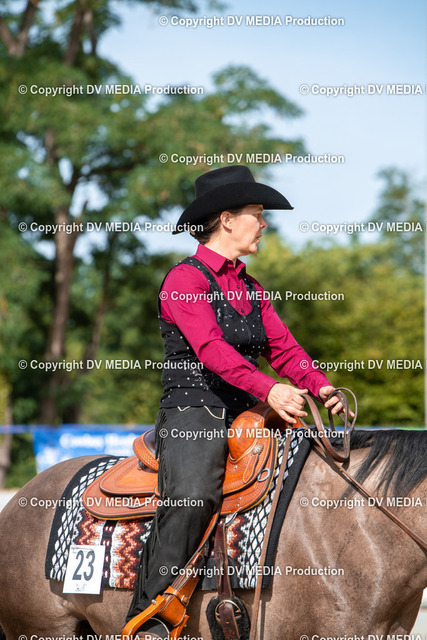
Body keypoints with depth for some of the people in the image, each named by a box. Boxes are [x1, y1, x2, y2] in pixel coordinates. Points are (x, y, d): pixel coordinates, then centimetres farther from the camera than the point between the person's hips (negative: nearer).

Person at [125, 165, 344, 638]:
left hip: (245, 414, 8)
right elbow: (210, 347, -19)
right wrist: (268, 389, -33)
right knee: (192, 496, -34)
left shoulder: (250, 289, 21)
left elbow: (282, 346, 13)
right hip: (192, 411, -8)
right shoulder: (185, 279, -4)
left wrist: (320, 387, -7)